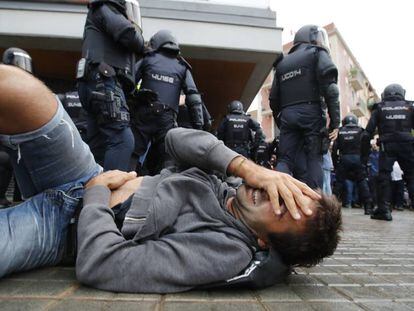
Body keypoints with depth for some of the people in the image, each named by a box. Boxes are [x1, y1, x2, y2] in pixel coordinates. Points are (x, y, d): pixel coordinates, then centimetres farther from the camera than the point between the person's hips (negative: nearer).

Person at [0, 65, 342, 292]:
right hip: (95, 184, 5)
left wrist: (96, 188, -19)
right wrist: (247, 167, -20)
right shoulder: (225, 186, -5)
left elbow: (99, 264, -32)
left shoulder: (225, 250, -28)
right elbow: (177, 138, -8)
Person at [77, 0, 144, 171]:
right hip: (103, 82, -9)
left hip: (100, 84, 10)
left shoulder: (110, 15, 37)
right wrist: (136, 30, 13)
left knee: (99, 147, 2)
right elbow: (130, 36, -8)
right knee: (122, 140, -21)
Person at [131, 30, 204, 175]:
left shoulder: (148, 59, 16)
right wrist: (198, 126, 4)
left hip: (144, 114, -1)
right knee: (164, 162, 3)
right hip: (167, 119, 1)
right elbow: (194, 98, 6)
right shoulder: (182, 67, 17)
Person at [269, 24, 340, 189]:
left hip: (287, 115, 4)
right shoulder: (317, 53, 11)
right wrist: (335, 121, -8)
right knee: (313, 159, -1)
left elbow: (274, 99, 20)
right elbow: (329, 87, -6)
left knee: (285, 160, 3)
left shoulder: (282, 63, 26)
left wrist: (281, 123, 27)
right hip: (311, 112, -4)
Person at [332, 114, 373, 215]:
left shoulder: (340, 132, 11)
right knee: (362, 182, 8)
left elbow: (334, 149, 6)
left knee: (339, 182, 10)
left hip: (343, 159, 1)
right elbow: (366, 149, 0)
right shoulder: (362, 132, 10)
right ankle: (368, 206, 3)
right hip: (358, 159, 0)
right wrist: (364, 162, 6)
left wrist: (335, 164, 10)